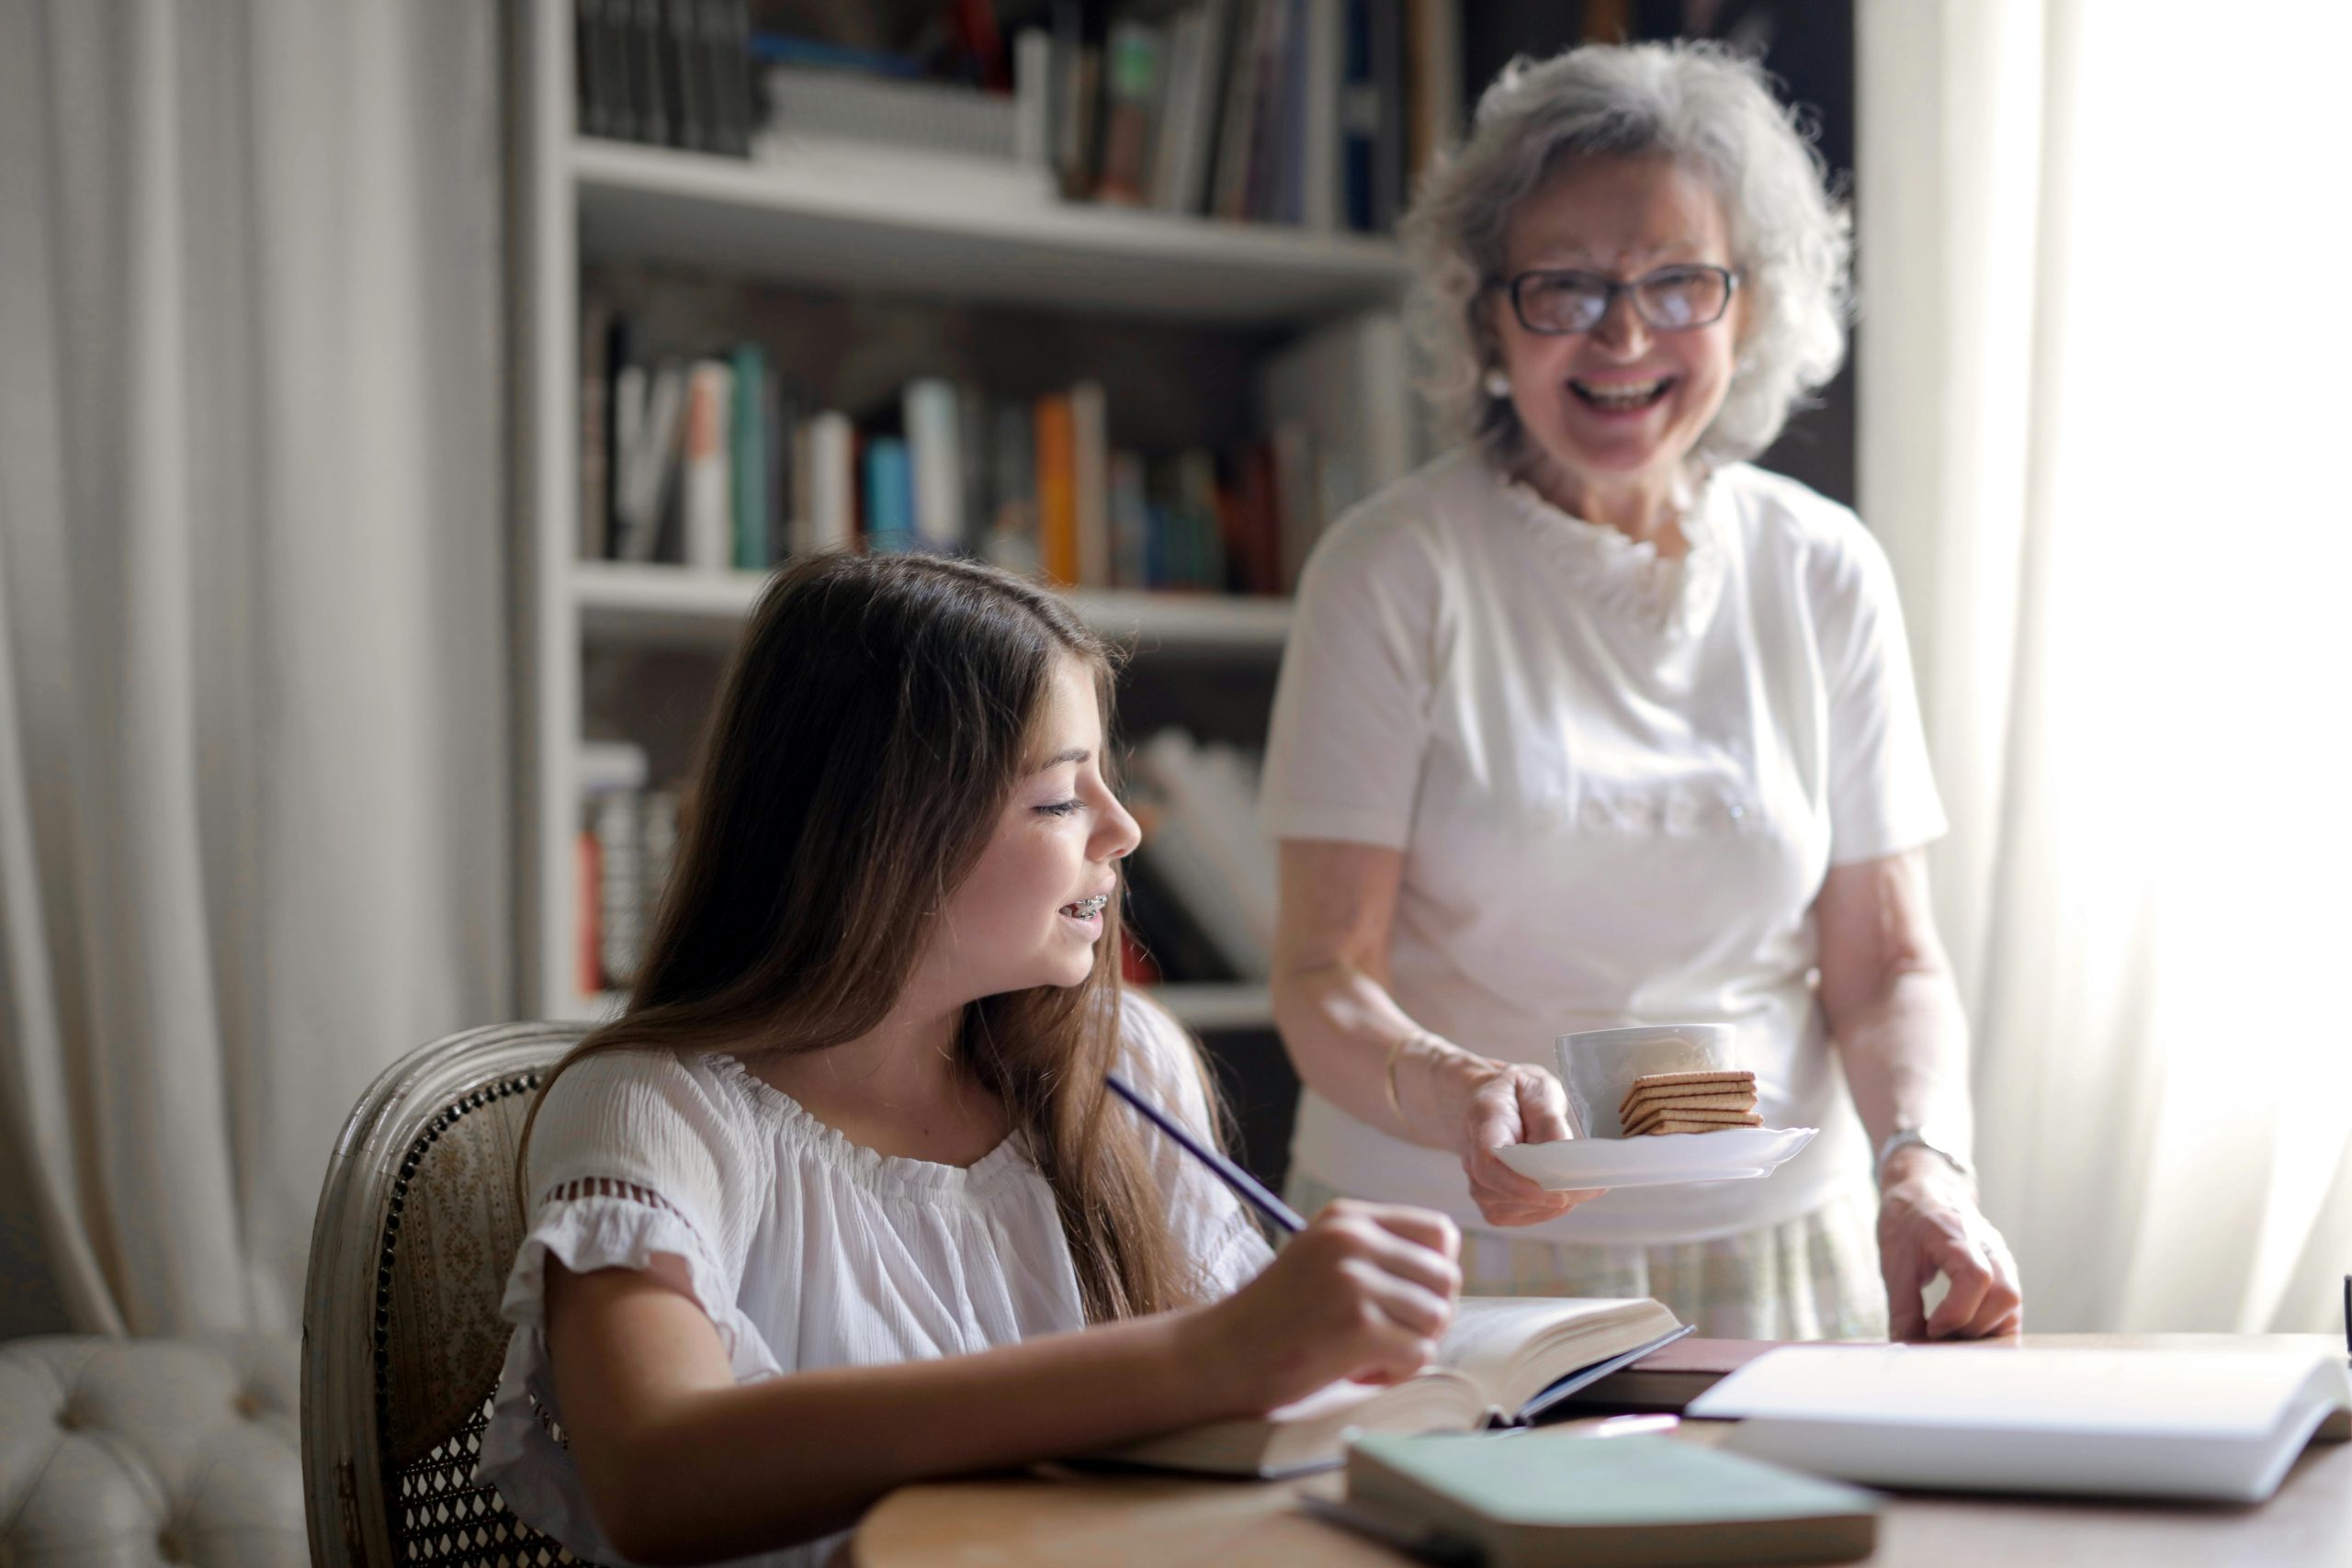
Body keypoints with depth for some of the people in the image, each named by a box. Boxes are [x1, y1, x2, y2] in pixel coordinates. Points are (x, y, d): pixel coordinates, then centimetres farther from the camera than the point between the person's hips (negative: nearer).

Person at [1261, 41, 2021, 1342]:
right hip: (1452, 1265, -2)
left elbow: (1887, 964, 7)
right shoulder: (1392, 568, -3)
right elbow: (1325, 980, -7)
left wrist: (1923, 1164, -12)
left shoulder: (1826, 573, 6)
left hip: (1777, 1261, 3)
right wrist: (1454, 1092, -27)